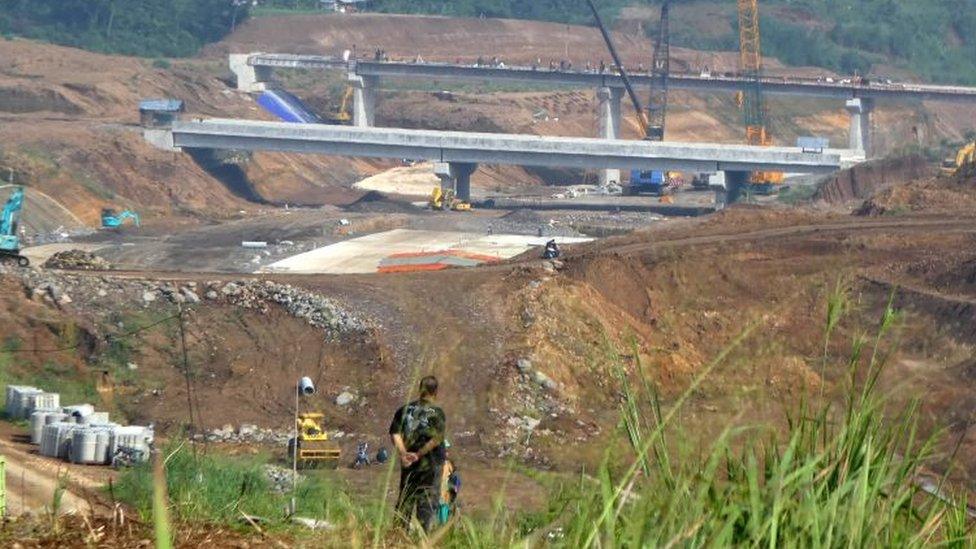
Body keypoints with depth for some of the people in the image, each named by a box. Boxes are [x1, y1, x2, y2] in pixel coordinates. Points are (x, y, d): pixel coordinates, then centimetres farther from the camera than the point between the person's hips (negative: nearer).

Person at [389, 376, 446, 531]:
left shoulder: (405, 409, 5)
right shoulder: (437, 413, -8)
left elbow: (395, 434, -3)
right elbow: (436, 439, -18)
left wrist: (403, 454, -10)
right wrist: (419, 454, -11)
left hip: (407, 465, 4)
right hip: (429, 466, -4)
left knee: (405, 500, 13)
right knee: (428, 502, 0)